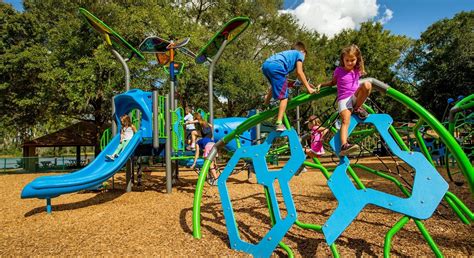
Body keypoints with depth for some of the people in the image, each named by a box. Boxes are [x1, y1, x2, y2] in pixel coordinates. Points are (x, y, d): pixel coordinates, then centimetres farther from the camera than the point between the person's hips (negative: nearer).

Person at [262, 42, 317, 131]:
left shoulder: (287, 53, 41)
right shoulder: (299, 54, 21)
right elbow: (299, 72, 7)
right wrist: (308, 88, 8)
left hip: (265, 65, 8)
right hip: (276, 66, -8)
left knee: (275, 86, 38)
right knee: (284, 97, -3)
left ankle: (265, 104, 37)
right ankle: (279, 123, -11)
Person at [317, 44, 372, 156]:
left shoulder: (357, 71, 12)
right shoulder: (339, 71, 4)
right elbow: (333, 82, 20)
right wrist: (321, 84, 9)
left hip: (355, 97, 3)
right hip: (343, 99, -3)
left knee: (367, 84, -27)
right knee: (345, 120, -29)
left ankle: (357, 108, -11)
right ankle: (344, 146, -44)